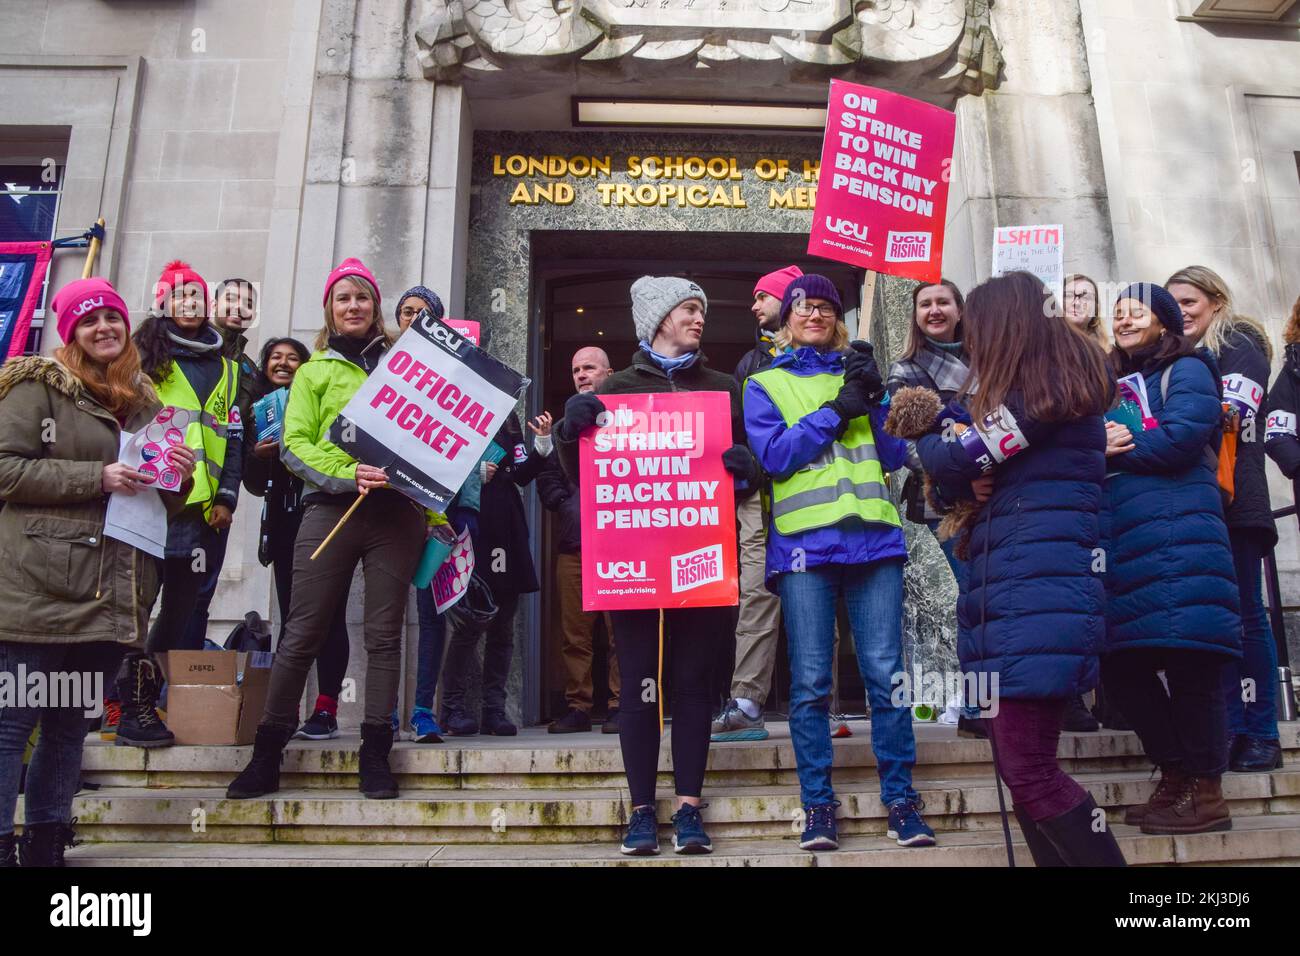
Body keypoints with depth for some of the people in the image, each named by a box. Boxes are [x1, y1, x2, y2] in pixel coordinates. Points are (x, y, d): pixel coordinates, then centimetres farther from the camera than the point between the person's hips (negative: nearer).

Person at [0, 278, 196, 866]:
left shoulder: (143, 402, 19)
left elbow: (161, 502, 24)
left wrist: (179, 477, 2)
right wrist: (96, 476, -15)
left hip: (111, 594, 6)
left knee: (71, 723, 11)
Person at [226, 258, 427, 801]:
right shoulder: (314, 371, 14)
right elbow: (294, 444, 5)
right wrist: (346, 473, -12)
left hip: (397, 508, 1)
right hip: (331, 507, -1)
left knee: (384, 634, 2)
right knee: (303, 633, 0)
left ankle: (375, 753, 9)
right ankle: (267, 752, 12)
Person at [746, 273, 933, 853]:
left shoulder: (856, 374, 20)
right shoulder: (765, 385, 14)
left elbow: (894, 456, 11)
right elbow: (773, 456, -3)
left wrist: (873, 400, -2)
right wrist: (835, 410, -5)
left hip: (873, 538, 2)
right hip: (804, 543, -2)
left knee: (886, 674, -1)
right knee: (810, 681, -1)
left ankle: (901, 801, 9)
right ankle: (817, 806, 9)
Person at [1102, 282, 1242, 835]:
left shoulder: (1186, 371, 5)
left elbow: (1182, 437, -11)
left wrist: (1112, 450, -3)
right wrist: (1097, 445, -5)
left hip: (1177, 537, -7)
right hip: (1123, 544, 7)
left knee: (1186, 660, -8)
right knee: (1121, 664, 5)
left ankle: (1206, 794, 2)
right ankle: (1176, 776, 18)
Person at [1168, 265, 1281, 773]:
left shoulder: (1239, 343, 4)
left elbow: (1235, 414, -10)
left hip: (1233, 500, -7)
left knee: (1243, 612, -6)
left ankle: (1262, 734, -2)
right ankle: (1231, 729, 7)